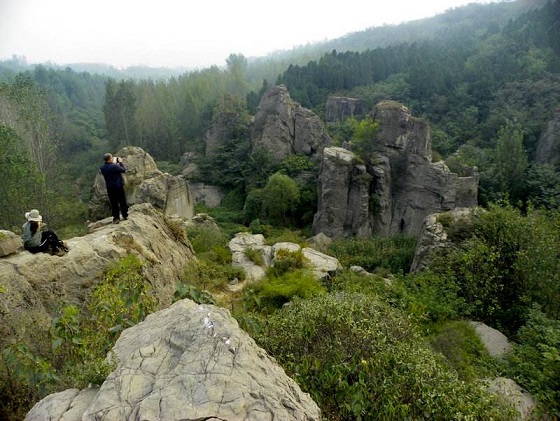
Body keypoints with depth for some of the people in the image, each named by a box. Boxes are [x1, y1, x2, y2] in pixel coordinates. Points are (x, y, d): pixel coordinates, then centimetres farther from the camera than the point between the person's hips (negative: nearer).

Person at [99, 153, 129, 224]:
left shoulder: (102, 168, -6)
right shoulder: (115, 166, -19)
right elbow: (124, 170, -5)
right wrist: (121, 162, 7)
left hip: (110, 188, 3)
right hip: (119, 186, -3)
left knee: (114, 203, 9)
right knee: (122, 202, 13)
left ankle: (116, 218, 10)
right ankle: (125, 215, 23)